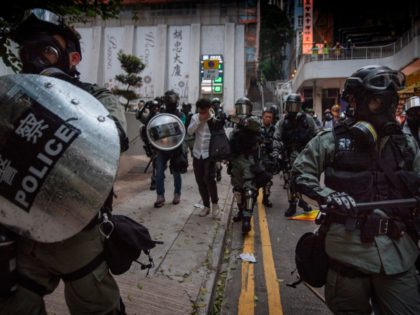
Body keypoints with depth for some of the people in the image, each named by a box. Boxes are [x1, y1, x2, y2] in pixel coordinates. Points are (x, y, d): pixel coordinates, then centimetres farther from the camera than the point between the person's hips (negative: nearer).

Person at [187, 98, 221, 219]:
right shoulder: (195, 117, 2)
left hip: (209, 154, -4)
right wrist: (199, 120, -19)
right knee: (200, 181, 8)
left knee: (209, 178, -19)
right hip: (197, 154, 4)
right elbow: (190, 131, -12)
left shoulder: (215, 119, -9)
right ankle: (206, 206, 23)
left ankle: (214, 203, 1)